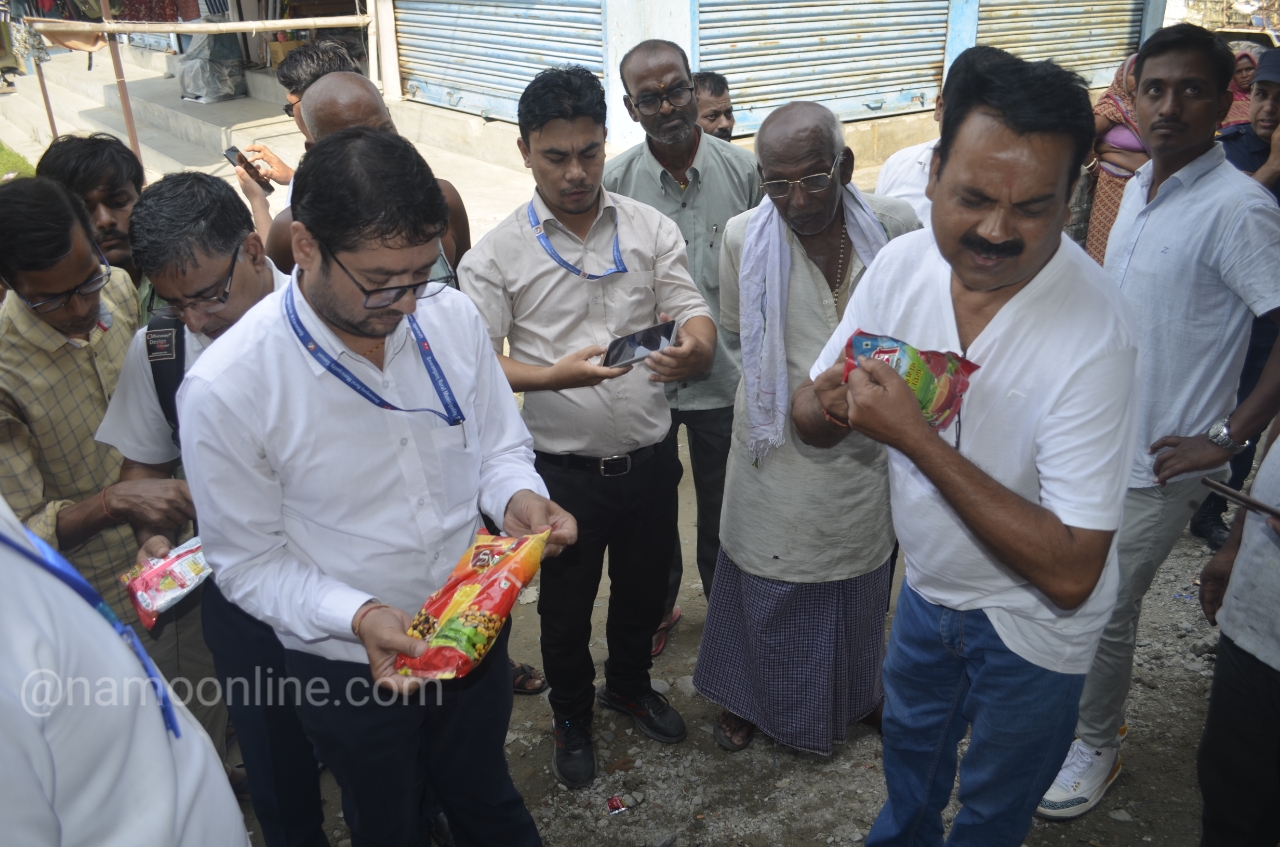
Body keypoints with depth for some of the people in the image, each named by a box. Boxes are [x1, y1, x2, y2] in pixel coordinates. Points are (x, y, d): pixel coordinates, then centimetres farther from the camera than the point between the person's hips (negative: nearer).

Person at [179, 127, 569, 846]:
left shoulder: (452, 315, -15)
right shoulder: (225, 390, -25)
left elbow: (499, 445, 0)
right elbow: (250, 561, -14)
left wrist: (518, 498, -22)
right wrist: (359, 617, -30)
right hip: (349, 665, -2)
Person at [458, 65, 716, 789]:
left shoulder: (652, 228, -1)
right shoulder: (498, 255, -7)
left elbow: (696, 317, -6)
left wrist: (695, 349, -31)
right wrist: (555, 376, -31)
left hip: (649, 460, 3)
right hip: (565, 469, -2)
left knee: (645, 586, 23)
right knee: (566, 604, 17)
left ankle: (630, 684, 53)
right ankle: (572, 716, 45)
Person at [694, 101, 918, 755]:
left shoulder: (895, 225, -10)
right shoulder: (743, 237, -13)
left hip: (865, 446, 2)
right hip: (778, 444, -2)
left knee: (859, 578, 21)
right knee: (767, 581, 14)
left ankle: (859, 692, 49)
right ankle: (743, 696, 41)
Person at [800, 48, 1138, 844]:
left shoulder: (1094, 336, -33)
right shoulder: (901, 263, -17)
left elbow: (1069, 574, -33)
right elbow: (810, 418, -7)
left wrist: (915, 436, -38)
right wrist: (831, 401, -32)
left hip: (1029, 625, -5)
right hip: (927, 584, 5)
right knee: (910, 746, 32)